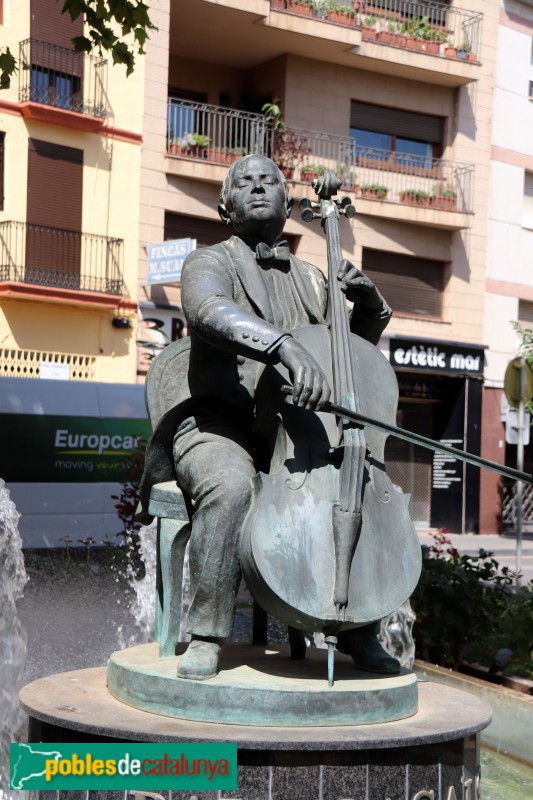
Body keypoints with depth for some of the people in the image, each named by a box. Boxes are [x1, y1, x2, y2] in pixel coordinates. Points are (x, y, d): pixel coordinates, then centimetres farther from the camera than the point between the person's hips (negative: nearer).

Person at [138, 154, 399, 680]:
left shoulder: (310, 280, 20)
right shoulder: (209, 263, 3)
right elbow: (211, 312, -23)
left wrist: (367, 301, 6)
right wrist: (286, 344, -41)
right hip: (216, 425, -5)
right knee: (231, 485, -37)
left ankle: (359, 631, 0)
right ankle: (206, 636, -26)